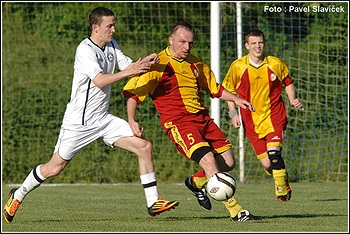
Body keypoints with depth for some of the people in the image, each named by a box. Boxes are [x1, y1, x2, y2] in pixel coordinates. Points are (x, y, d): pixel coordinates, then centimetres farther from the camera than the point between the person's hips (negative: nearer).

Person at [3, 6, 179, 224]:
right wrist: (129, 72, -34)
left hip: (104, 118, 7)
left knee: (145, 146, -6)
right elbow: (100, 81, -30)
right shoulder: (85, 50, -18)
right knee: (55, 168, 1)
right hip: (79, 121, -7)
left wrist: (144, 62, -15)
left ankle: (153, 202, -3)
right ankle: (18, 196, 24)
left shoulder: (111, 45, 8)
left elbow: (128, 65, 5)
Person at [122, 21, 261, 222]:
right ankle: (236, 211, -22)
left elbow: (215, 88, 32)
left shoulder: (196, 64, 17)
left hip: (202, 118, 7)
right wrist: (132, 120, -16)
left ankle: (196, 182, 30)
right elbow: (133, 92, -4)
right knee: (208, 160, -23)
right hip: (178, 121, -7)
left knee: (229, 162, 1)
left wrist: (236, 99, 18)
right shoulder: (159, 64, -4)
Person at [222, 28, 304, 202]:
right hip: (251, 121, 1)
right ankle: (280, 179, 31)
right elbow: (228, 90, 8)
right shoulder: (237, 67, -4)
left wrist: (292, 99, -1)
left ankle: (282, 188, 0)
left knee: (273, 153, -22)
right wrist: (233, 113, -1)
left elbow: (288, 82, 16)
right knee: (267, 164, -2)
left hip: (274, 116, -1)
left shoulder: (275, 64, -1)